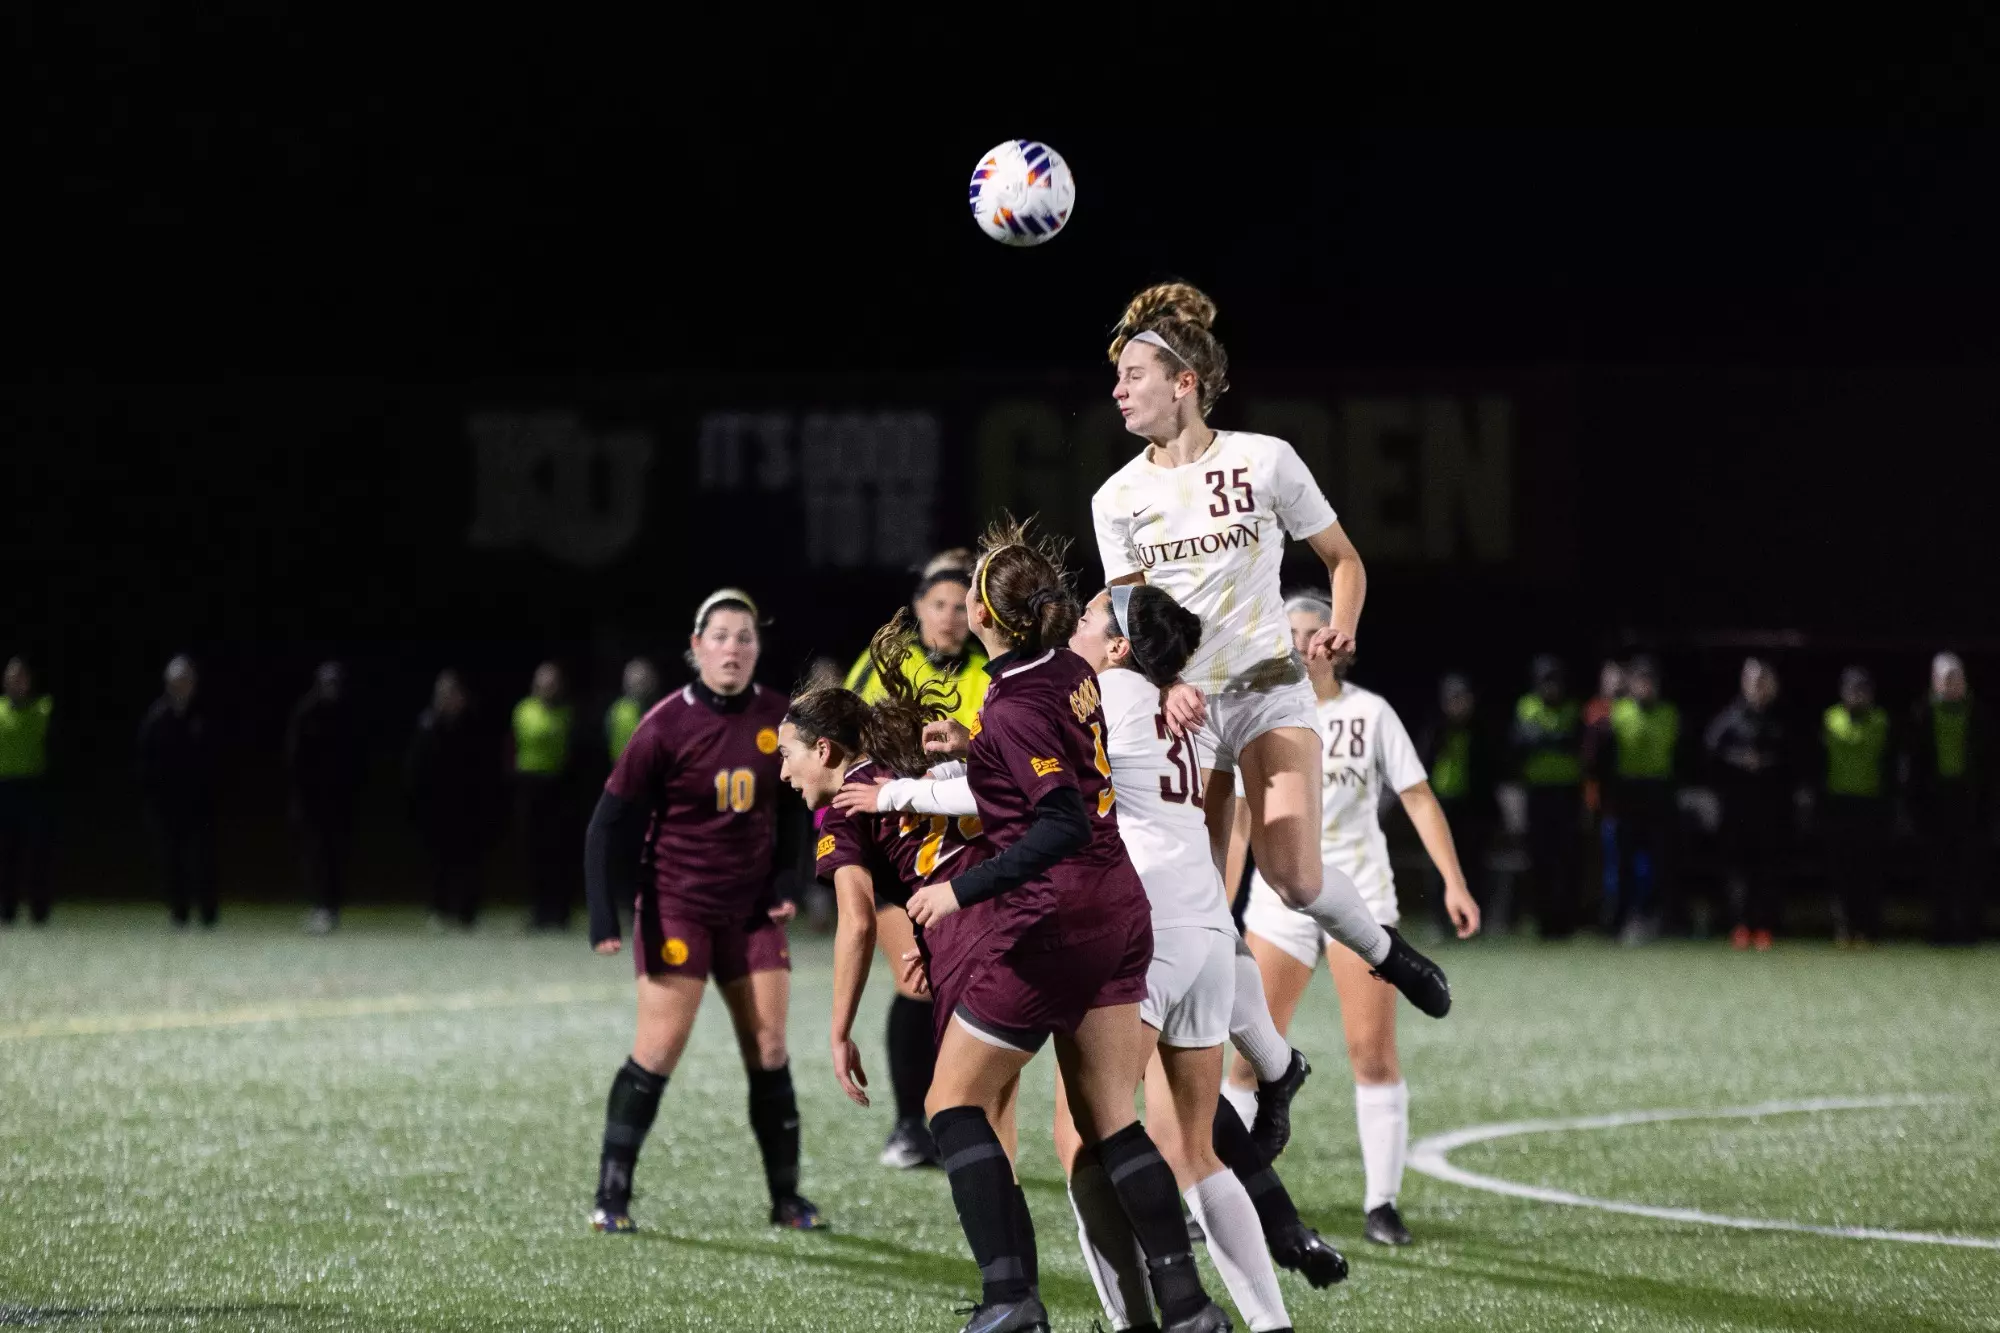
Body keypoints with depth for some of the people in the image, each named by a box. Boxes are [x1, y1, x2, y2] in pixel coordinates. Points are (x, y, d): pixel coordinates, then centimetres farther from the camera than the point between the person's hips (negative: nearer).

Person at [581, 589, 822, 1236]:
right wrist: (605, 915, -15)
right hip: (676, 906, -4)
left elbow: (793, 808, 14)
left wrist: (785, 882, 3)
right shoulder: (667, 726, -13)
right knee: (660, 1050, -10)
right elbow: (612, 821, -9)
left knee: (770, 1050, 3)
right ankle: (611, 1196, -1)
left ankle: (786, 1196, 12)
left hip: (753, 909, 4)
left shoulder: (778, 718, 0)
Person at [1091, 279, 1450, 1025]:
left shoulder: (1265, 460, -3)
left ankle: (1384, 952, 11)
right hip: (1181, 705, 3)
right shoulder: (1116, 498, 4)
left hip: (1268, 689, -3)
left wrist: (1340, 629, -12)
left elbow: (1343, 559, 7)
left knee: (1293, 877, -19)